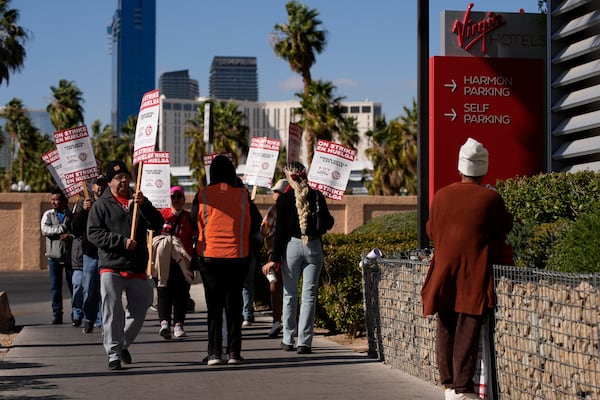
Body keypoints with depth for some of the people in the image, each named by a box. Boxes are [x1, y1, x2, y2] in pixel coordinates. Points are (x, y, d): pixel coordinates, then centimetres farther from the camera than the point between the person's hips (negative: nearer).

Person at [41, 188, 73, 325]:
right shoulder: (48, 214, 7)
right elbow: (45, 230, -10)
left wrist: (71, 236, -23)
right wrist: (63, 228, -17)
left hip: (71, 256, -2)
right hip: (54, 257, 2)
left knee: (74, 285, 2)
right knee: (55, 287, 2)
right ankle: (57, 314, 8)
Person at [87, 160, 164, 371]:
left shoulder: (139, 201, 14)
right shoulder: (101, 205, 4)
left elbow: (157, 224, 2)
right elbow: (93, 233, -6)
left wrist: (142, 205, -14)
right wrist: (122, 242, -15)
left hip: (137, 268, 4)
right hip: (111, 267, -4)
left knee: (139, 310, 8)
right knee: (112, 312, -8)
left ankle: (123, 344, 30)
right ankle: (113, 353, -1)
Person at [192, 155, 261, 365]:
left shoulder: (203, 195, -4)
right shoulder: (243, 195, -2)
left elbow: (193, 222, 6)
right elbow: (256, 225, 4)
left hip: (209, 256, 0)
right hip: (238, 258, 0)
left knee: (214, 306, 6)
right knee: (234, 305, 9)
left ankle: (214, 353, 2)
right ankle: (234, 352, 5)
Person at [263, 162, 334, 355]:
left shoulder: (284, 199, -4)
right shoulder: (317, 196, 0)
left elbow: (280, 229, -5)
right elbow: (327, 224, 0)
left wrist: (276, 257, -4)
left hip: (291, 246, -1)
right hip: (313, 247, 1)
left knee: (290, 294, 11)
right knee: (309, 295, 2)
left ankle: (288, 340, 15)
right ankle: (304, 342, -2)